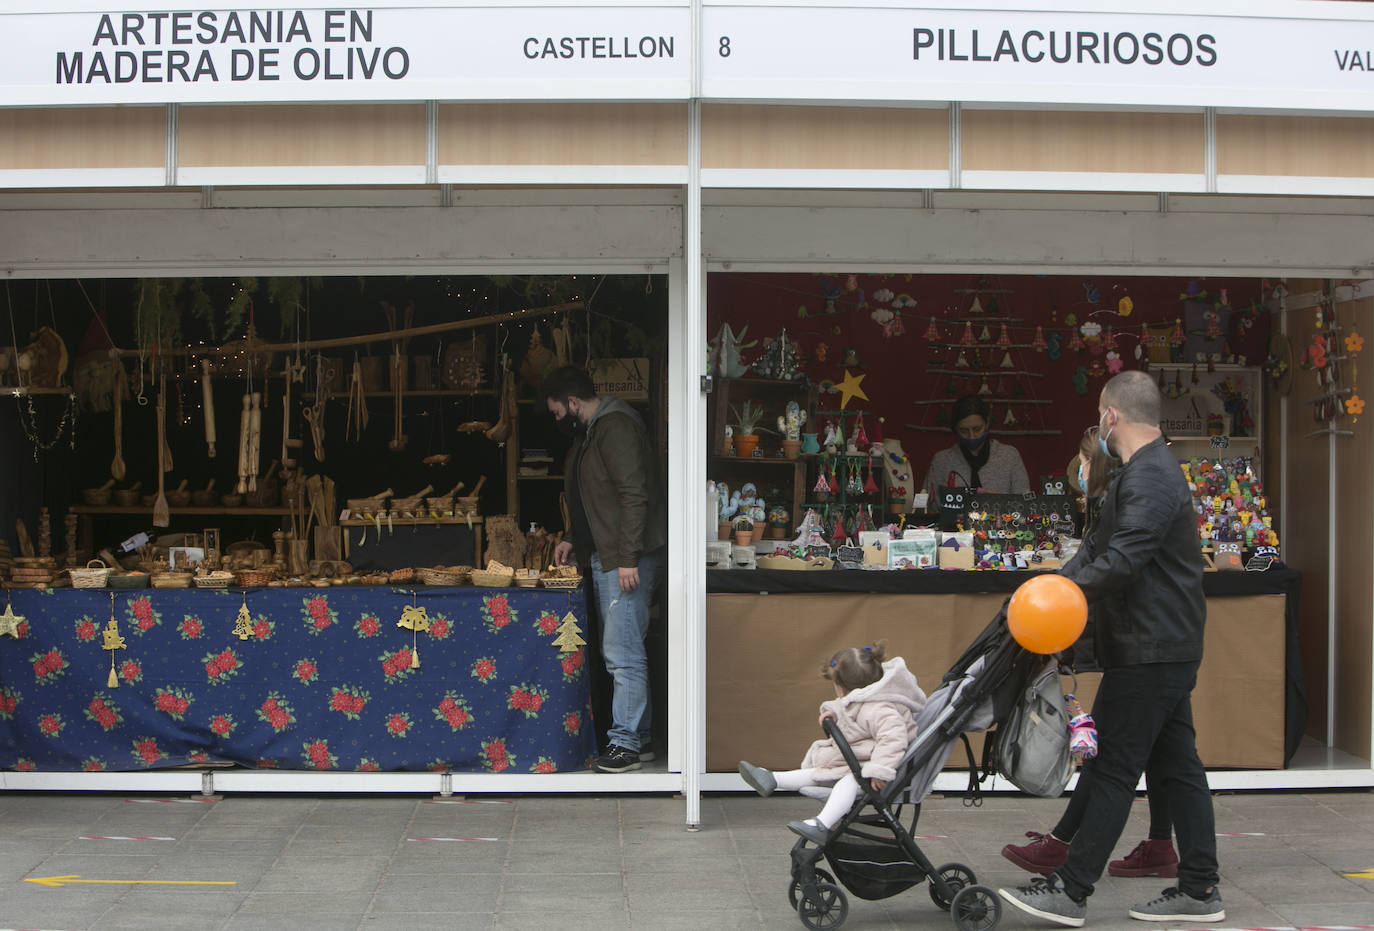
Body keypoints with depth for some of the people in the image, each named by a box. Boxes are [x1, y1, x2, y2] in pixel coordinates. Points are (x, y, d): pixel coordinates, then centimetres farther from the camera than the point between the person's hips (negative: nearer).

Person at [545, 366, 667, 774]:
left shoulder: (616, 427, -14)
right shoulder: (590, 432, 20)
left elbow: (634, 494, -21)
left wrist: (629, 557, -24)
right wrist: (572, 537, 21)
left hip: (626, 560, -11)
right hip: (605, 559, 11)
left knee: (622, 653, -10)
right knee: (620, 652, 12)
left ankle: (626, 743, -6)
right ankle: (639, 737, 18)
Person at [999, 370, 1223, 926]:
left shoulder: (1150, 478, -18)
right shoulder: (1149, 470, 18)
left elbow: (1123, 560, -27)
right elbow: (1099, 547, 17)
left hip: (1149, 648, -11)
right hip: (1168, 646, 11)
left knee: (1115, 767, -7)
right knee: (1176, 765, 12)